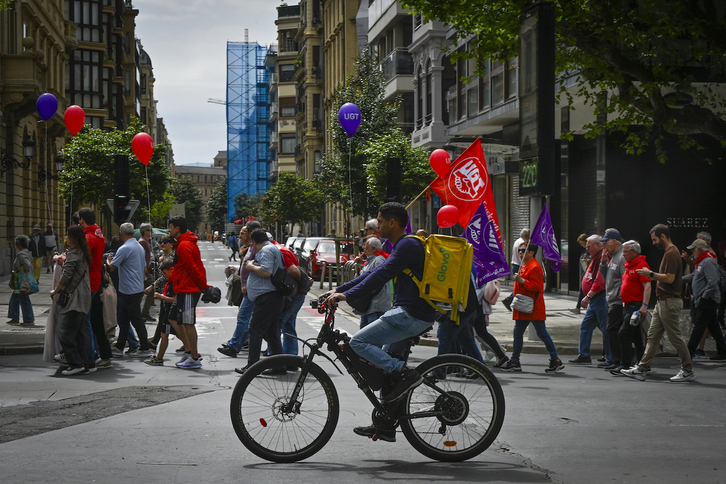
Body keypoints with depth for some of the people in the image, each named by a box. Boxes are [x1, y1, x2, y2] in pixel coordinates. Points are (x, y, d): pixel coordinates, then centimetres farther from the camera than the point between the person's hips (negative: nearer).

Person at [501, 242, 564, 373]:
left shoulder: (534, 267, -14)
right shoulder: (524, 266, 18)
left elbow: (537, 286, -22)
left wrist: (522, 281, -26)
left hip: (534, 307, -10)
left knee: (542, 334, -6)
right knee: (518, 333, 9)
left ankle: (556, 361, 0)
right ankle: (515, 362, 14)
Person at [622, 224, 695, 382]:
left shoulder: (671, 253, -15)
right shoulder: (670, 252, 17)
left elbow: (669, 278, -23)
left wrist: (651, 274, -13)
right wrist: (652, 276, 12)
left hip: (669, 302, -11)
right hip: (663, 302, 11)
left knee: (675, 337, -4)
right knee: (653, 335, 9)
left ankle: (688, 371, 5)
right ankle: (642, 369, 10)